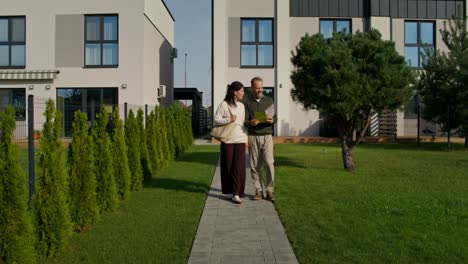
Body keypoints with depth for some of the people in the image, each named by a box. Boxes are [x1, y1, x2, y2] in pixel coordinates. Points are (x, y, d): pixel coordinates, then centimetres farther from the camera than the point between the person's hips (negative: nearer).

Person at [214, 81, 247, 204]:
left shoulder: (241, 106, 14)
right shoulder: (224, 104, -3)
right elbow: (216, 120, -6)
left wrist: (246, 138, 13)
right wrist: (229, 120, -20)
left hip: (240, 140, 4)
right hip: (227, 140, -4)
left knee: (239, 167, -5)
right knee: (228, 166, 4)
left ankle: (236, 194, -3)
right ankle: (228, 191, 20)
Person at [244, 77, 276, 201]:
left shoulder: (269, 100, 13)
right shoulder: (248, 103, 9)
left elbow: (275, 117, 11)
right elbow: (245, 121, 3)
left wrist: (272, 120, -13)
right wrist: (251, 122, -20)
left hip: (267, 136, 0)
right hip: (253, 136, 0)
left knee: (269, 163, -10)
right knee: (255, 165, 1)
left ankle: (270, 190, -1)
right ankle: (258, 191, 10)